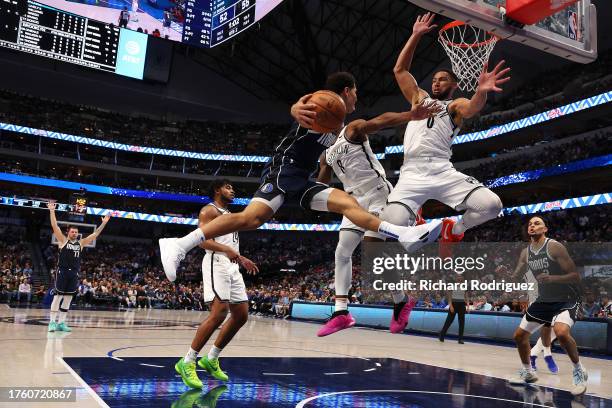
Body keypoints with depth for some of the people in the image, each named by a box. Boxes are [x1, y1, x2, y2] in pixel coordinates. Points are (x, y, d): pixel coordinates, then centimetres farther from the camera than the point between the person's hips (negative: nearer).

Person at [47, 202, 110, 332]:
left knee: (68, 298, 6)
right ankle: (52, 322, 2)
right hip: (62, 271, -5)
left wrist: (104, 223, 8)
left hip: (74, 273, 5)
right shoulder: (63, 240, 1)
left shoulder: (81, 243, 12)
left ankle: (61, 323, 12)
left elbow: (95, 234, 12)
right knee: (58, 296, -3)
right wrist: (52, 211, -15)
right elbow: (55, 226, -8)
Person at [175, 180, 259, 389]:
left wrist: (242, 259, 23)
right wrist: (226, 250, -31)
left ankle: (211, 359, 16)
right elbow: (203, 240, -17)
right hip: (217, 264, -10)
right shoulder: (210, 210, -3)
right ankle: (187, 362, -12)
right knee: (219, 313, -20)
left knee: (241, 315, 6)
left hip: (232, 266, 10)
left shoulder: (229, 214, 26)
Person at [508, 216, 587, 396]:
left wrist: (552, 278, -36)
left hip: (566, 299, -7)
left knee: (561, 332, -34)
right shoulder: (525, 253, 1)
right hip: (543, 300, 7)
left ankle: (579, 371, -8)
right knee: (519, 335, 8)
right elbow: (515, 277, 12)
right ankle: (527, 372, 32)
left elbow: (576, 276, -21)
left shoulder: (554, 247, -19)